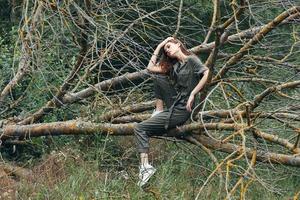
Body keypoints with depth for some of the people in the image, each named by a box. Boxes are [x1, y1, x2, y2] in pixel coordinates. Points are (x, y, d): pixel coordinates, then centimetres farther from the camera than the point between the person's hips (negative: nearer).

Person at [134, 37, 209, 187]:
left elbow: (207, 73, -24)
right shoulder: (173, 65, 16)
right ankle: (159, 112, 9)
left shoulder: (192, 60, -8)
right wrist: (159, 47, 14)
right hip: (173, 105, 8)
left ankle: (145, 166, -15)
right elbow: (150, 68, 14)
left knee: (140, 128, -9)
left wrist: (192, 94, -26)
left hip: (181, 110, -8)